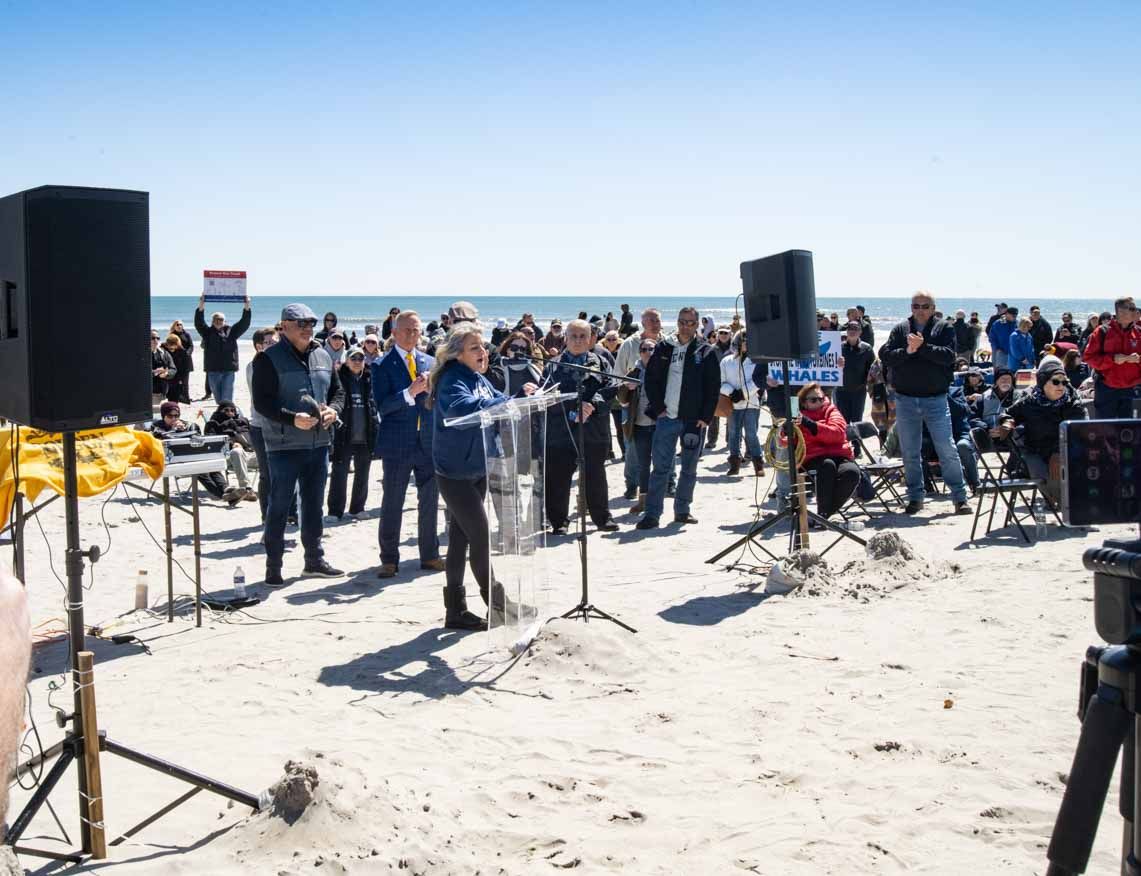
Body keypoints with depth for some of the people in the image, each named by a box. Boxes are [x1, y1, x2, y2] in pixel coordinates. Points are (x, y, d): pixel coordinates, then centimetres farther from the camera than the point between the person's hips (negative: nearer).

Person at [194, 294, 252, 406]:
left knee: (227, 398, -5)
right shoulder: (208, 332, 7)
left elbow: (244, 323, 2)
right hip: (213, 370, 1)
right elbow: (198, 323, -7)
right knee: (218, 397, 10)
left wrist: (246, 308, -12)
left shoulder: (231, 331, 9)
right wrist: (201, 308, -23)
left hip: (228, 370, -1)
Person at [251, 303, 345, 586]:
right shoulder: (268, 358, -8)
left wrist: (333, 410, -5)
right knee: (279, 506, 0)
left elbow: (338, 390, 16)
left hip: (319, 443, 6)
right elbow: (262, 401, -13)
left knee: (314, 504, 15)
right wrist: (292, 419, -25)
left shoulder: (323, 356, 11)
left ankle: (315, 559, 26)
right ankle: (273, 566, 8)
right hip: (284, 445, -6)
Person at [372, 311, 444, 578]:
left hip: (429, 442, 4)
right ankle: (389, 559, 13)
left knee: (430, 501, 10)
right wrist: (411, 392, -24)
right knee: (392, 504, 3)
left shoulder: (430, 363, 10)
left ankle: (430, 555, 22)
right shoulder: (383, 366, -4)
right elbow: (382, 406, -13)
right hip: (397, 443, -4)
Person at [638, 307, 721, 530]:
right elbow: (651, 379, 7)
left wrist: (706, 417, -7)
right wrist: (658, 407, -2)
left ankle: (682, 511, 20)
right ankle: (652, 513, -3)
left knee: (689, 468, 9)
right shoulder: (664, 348, 6)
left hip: (693, 419, 0)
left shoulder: (705, 352, 1)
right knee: (660, 467, -3)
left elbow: (713, 387, 0)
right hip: (666, 417, 0)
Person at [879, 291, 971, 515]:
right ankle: (915, 497, 19)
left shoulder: (944, 329, 3)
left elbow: (948, 356, -13)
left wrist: (922, 347, -19)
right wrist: (907, 351, -19)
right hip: (905, 399, 2)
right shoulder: (900, 330, 8)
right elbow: (885, 355, -5)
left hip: (936, 398, -2)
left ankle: (960, 497, 4)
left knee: (947, 450, -4)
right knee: (910, 453, 8)